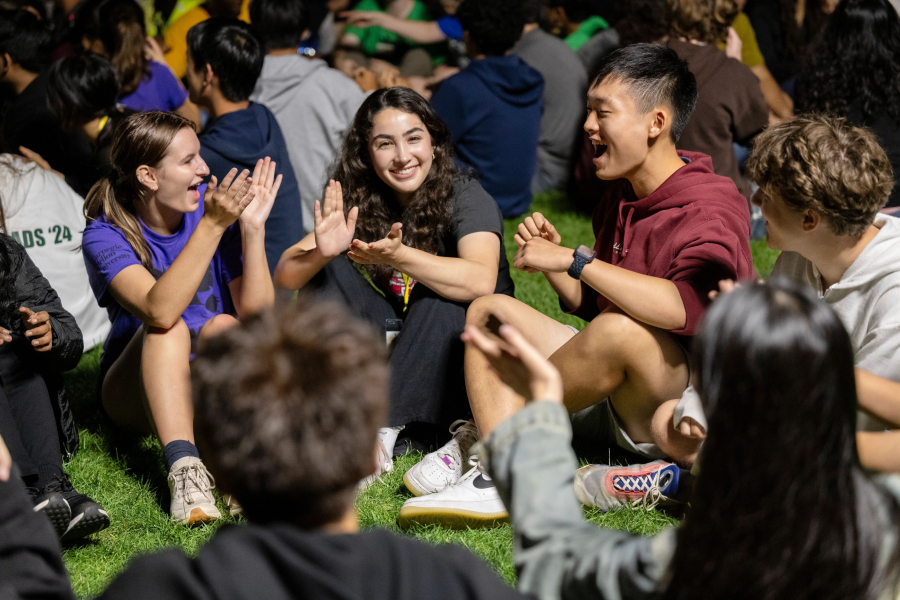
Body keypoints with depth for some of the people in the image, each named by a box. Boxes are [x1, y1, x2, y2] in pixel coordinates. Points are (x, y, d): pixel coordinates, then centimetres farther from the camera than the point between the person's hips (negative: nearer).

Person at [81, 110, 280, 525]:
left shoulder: (213, 206, -7)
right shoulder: (105, 235, -15)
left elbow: (257, 314, -12)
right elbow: (160, 310, -34)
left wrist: (253, 227, -22)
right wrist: (212, 227, -39)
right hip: (136, 391, -2)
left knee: (224, 328, -29)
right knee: (169, 329, -32)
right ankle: (184, 468, -46)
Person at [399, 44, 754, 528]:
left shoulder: (713, 206, -16)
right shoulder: (620, 194, 11)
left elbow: (683, 309, -36)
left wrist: (575, 260, -28)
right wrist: (552, 261, -2)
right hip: (609, 403, 9)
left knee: (622, 331, -37)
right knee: (488, 311, 4)